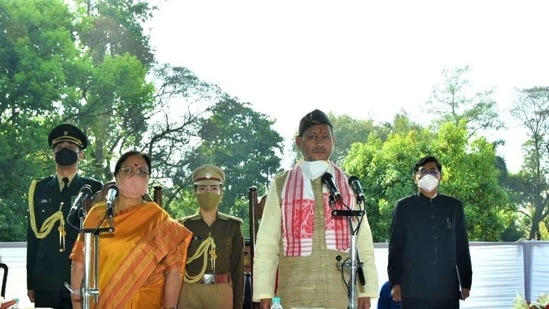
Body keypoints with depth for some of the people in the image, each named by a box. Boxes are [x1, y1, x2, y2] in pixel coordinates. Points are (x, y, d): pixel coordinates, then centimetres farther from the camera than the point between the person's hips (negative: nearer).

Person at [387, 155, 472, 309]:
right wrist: (395, 282, -3)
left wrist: (466, 282, 8)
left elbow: (462, 246, 11)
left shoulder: (454, 206, 12)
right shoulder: (404, 206, 7)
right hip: (413, 289, -2)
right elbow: (395, 246, 4)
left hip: (447, 289, 2)